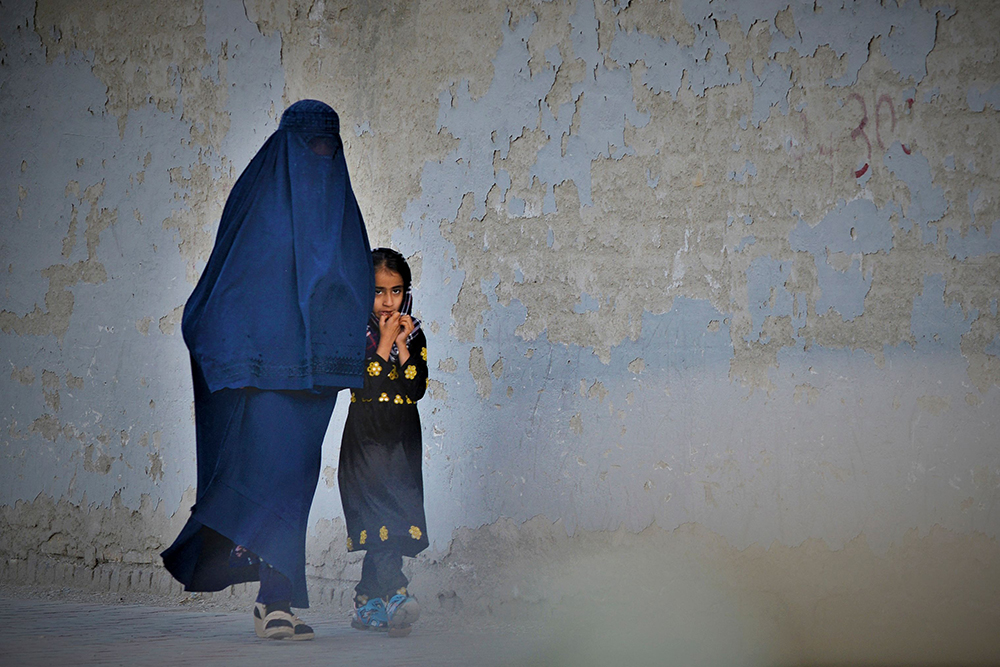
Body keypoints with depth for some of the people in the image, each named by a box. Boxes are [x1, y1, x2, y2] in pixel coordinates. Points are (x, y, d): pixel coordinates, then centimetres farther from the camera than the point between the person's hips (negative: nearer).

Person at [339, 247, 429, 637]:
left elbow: (417, 389, -1)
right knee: (381, 516, -17)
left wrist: (402, 345, -9)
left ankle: (366, 604, 11)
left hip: (402, 442, 4)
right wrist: (385, 342, -13)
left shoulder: (412, 334, 10)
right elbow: (364, 386, -14)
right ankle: (396, 596, -28)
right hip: (366, 439, -4)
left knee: (378, 527, 2)